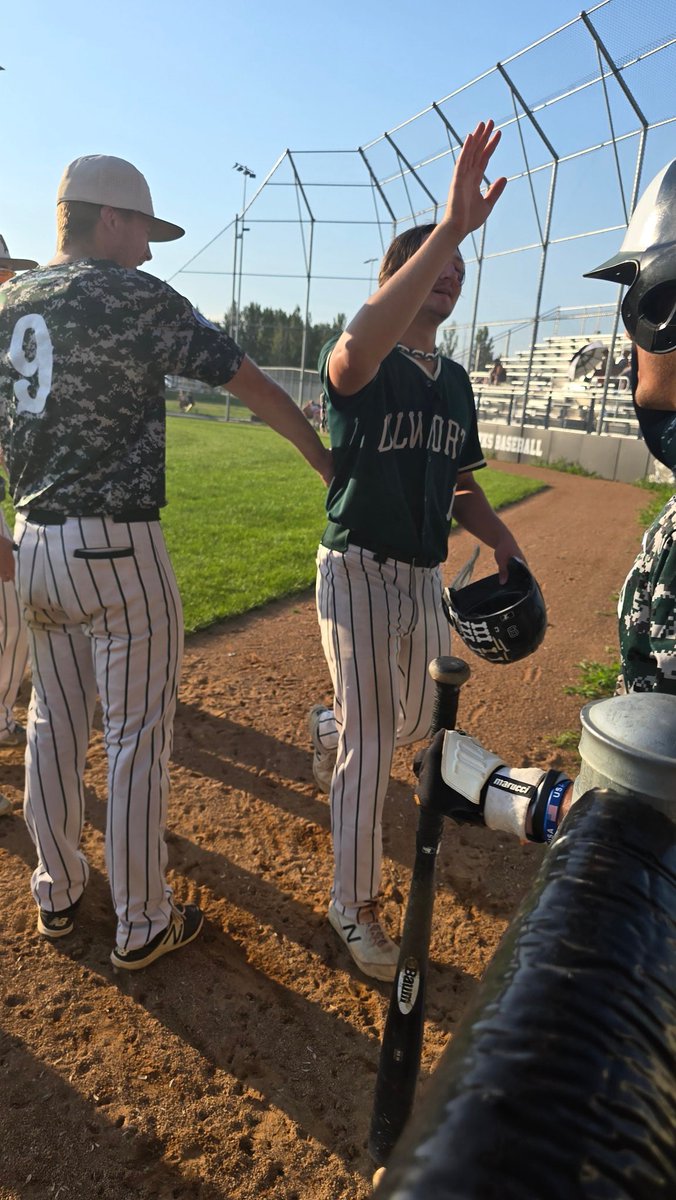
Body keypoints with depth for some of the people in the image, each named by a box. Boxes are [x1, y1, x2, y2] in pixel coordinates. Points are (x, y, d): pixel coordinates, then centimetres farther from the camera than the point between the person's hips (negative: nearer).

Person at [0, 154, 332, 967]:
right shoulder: (138, 296, -8)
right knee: (137, 736, 3)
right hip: (116, 548, -7)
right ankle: (142, 925, 18)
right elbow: (253, 385, -7)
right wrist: (323, 457, 3)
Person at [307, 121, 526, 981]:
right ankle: (353, 907, 18)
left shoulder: (455, 380, 12)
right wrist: (450, 227, -39)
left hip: (426, 575, 7)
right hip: (358, 571, -6)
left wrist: (502, 542, -4)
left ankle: (327, 726, 51)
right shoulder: (359, 363, -9)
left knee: (417, 722, 17)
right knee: (370, 742, -1)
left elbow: (462, 486, 14)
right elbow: (358, 351, -37)